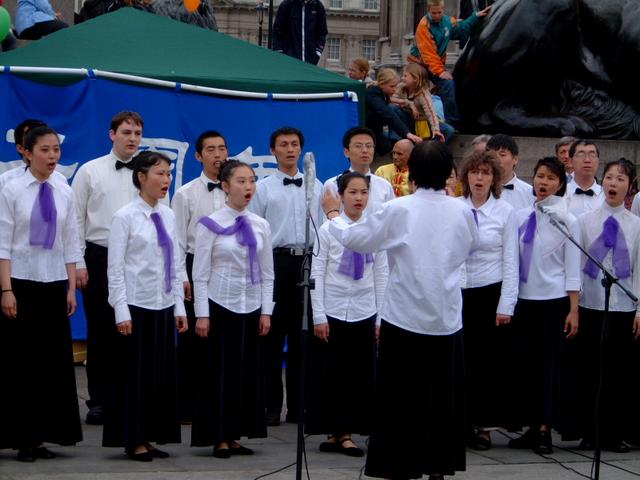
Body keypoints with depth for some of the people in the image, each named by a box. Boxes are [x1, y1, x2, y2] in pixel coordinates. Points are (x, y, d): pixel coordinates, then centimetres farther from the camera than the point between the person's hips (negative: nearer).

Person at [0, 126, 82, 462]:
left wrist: (72, 288, 4)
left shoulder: (64, 193, 6)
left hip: (54, 284, 4)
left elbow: (71, 244, 9)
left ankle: (42, 435, 12)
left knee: (54, 358, 3)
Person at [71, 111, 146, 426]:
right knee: (100, 331, 4)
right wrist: (78, 264, -3)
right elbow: (76, 219, 2)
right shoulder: (90, 171, 2)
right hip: (99, 258, -1)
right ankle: (98, 400, 11)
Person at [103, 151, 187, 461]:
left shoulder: (168, 216, 9)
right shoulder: (125, 217, -8)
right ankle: (133, 440, 9)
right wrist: (122, 312, -15)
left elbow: (175, 265, 13)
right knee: (135, 373, 0)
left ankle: (149, 437, 15)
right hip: (137, 306, -6)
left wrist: (179, 307, 9)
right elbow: (115, 269, -10)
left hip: (164, 306, 6)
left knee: (162, 373, 7)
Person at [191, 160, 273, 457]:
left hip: (251, 308, 4)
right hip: (220, 306, -4)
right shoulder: (211, 225, -7)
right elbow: (200, 274, -7)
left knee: (248, 370, 5)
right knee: (219, 370, -1)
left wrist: (266, 311, 4)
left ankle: (235, 436, 13)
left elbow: (267, 274, 9)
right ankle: (219, 438, 8)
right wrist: (202, 314, -10)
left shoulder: (260, 226, 5)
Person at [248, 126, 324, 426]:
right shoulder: (263, 188, 5)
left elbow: (324, 227, 11)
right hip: (276, 261, -2)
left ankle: (297, 405, 13)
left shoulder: (315, 186, 12)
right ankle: (272, 405, 6)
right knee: (273, 334, 0)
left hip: (308, 262, 2)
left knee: (302, 335, 6)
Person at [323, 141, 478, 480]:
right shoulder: (461, 211, -2)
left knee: (401, 400, 4)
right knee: (443, 397, 11)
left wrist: (333, 214, 16)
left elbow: (354, 238, -2)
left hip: (405, 318, -3)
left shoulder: (398, 210, -11)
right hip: (447, 320, 3)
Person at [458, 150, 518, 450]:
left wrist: (506, 305, -6)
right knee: (461, 359, 3)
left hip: (491, 292, -1)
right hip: (459, 291, 1)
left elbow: (510, 261, -1)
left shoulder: (504, 212, -1)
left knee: (489, 360, 2)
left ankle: (484, 425, 11)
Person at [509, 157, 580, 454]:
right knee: (527, 363, 6)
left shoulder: (567, 221, -3)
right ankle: (530, 427, 13)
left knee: (550, 363, 0)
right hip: (525, 299, 3)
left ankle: (544, 430, 5)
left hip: (554, 300, -3)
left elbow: (573, 268, -4)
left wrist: (574, 310, -7)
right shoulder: (521, 217, 5)